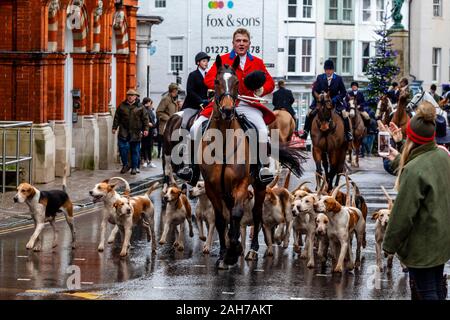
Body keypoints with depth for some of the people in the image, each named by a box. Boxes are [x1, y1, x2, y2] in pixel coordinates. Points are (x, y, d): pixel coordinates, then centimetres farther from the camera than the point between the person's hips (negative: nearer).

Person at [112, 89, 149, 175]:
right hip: (124, 131, 1)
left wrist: (145, 129, -4)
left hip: (135, 132, -1)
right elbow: (117, 117, 11)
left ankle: (134, 167, 13)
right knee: (122, 147, -10)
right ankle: (125, 165, 6)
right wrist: (114, 127, 6)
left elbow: (145, 118, 3)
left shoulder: (140, 107, 3)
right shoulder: (122, 106, 8)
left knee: (135, 150, 4)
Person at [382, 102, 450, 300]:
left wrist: (390, 244, -10)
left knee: (425, 293, 1)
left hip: (422, 245, -8)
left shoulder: (414, 170, -27)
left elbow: (403, 213, -22)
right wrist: (398, 159, 33)